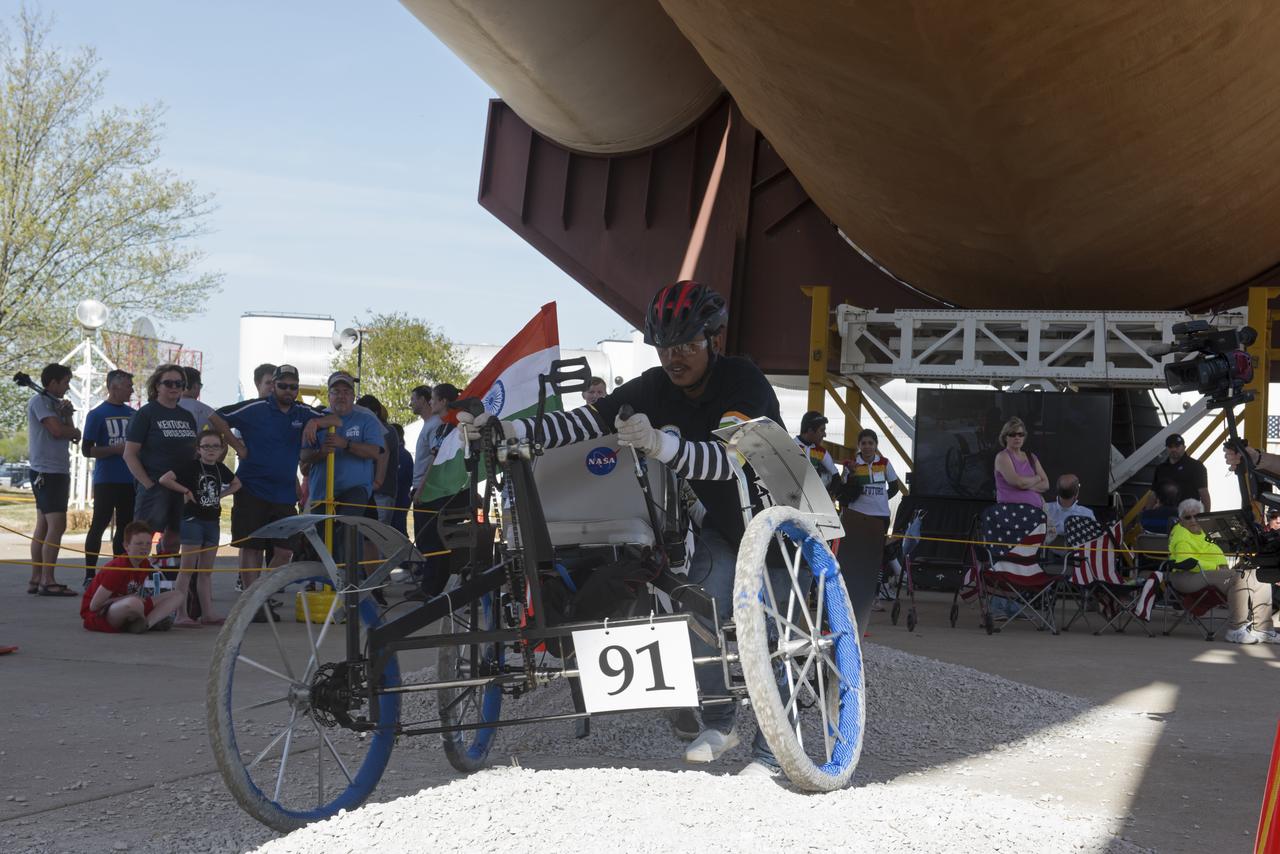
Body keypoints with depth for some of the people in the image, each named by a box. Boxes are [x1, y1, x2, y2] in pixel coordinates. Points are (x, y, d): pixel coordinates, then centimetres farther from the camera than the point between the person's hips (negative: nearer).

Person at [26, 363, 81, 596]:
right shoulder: (39, 400, -8)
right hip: (46, 470, -10)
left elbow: (69, 433, 13)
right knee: (57, 525, -15)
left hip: (59, 471, 10)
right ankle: (47, 581, -16)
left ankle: (36, 579, 13)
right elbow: (57, 430, -19)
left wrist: (67, 415, -3)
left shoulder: (55, 403, 19)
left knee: (43, 526, 10)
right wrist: (74, 432, 1)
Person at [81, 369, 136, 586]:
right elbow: (87, 449, -6)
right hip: (106, 480, -5)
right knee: (99, 525, -4)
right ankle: (89, 575, 1)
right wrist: (118, 449, -15)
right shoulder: (97, 414, -3)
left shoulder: (134, 414, 13)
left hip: (130, 480, 6)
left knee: (125, 527, 7)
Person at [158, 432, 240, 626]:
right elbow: (164, 479, -18)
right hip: (193, 520, -6)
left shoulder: (220, 469, 9)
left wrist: (221, 494, 12)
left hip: (212, 521, 6)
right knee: (187, 568, -7)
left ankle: (207, 613, 12)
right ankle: (181, 614, -8)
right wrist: (186, 490, -13)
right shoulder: (191, 466, -9)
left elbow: (236, 483, 28)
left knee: (206, 570, 10)